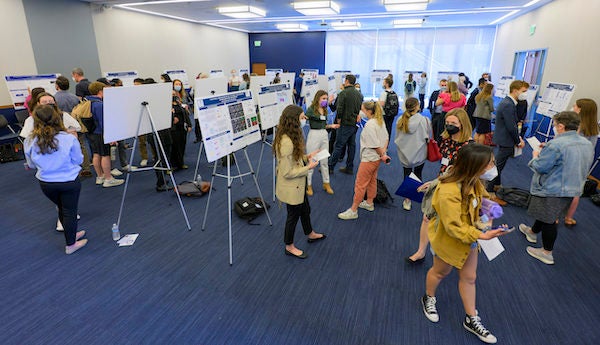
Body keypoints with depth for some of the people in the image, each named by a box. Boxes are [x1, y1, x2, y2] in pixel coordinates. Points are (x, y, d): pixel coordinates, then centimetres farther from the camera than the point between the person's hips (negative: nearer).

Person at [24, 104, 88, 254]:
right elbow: (78, 160, -5)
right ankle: (70, 244, 22)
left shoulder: (30, 142, -8)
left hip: (46, 184, 3)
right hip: (69, 181, -3)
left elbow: (31, 165, 6)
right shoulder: (69, 139, -18)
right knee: (69, 211, 9)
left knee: (62, 209, 22)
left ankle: (72, 234, 41)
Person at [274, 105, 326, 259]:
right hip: (290, 187, -9)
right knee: (293, 215, 11)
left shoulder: (290, 137, -2)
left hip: (298, 185, 9)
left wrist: (307, 157, -1)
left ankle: (310, 234, 52)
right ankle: (289, 246, 34)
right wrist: (308, 167, -20)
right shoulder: (286, 143, -32)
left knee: (305, 210, 27)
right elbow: (287, 173, -28)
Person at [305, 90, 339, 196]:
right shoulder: (311, 109, -8)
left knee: (324, 161, 13)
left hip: (324, 135, 6)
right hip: (314, 135, -6)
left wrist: (331, 126, 4)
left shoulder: (324, 110, 11)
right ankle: (308, 185, 16)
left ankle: (326, 183, 25)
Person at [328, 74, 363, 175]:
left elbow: (339, 108, -19)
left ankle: (330, 167, 1)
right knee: (352, 145, 12)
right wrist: (357, 117, 13)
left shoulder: (343, 93, -12)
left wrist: (338, 119, -7)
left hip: (345, 124, -7)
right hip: (355, 124, 7)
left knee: (339, 146, -4)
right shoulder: (359, 94, 11)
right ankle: (349, 168, 18)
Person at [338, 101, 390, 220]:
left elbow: (375, 144, -24)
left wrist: (382, 155, -11)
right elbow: (386, 138, 7)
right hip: (376, 158, 10)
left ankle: (353, 210, 7)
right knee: (372, 180, 23)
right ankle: (369, 203, 40)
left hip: (369, 158, -10)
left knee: (360, 184, -2)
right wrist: (383, 152, -2)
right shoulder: (380, 121, 4)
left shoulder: (369, 125, -25)